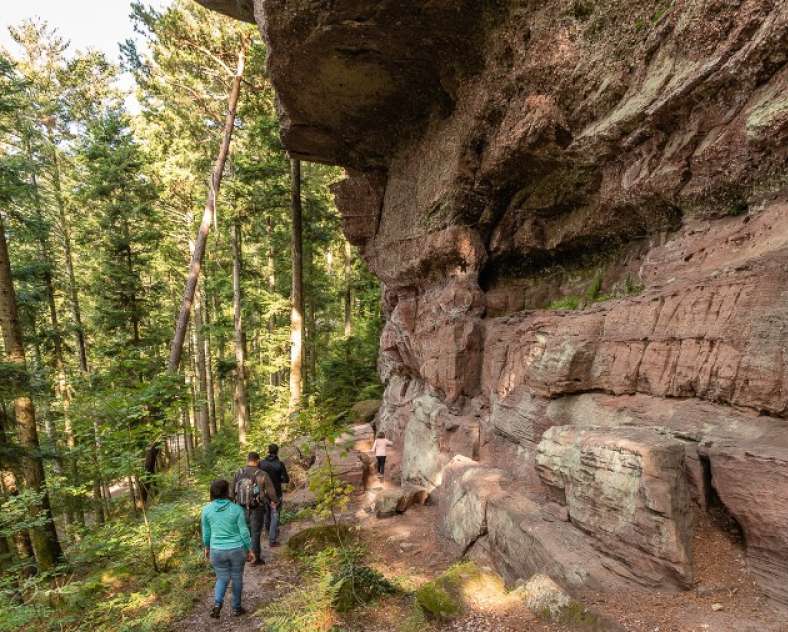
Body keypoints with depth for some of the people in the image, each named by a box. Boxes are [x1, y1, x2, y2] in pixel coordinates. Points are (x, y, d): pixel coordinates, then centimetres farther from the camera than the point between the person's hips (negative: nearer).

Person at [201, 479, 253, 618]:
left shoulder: (207, 509, -10)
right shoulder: (236, 509, -15)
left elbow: (206, 532, 1)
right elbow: (244, 532, -9)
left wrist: (207, 548, 19)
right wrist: (249, 550, 3)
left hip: (217, 551, 1)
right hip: (237, 550, -1)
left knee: (222, 578, 20)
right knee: (237, 578, 18)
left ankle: (217, 603, -1)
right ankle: (236, 608, 28)